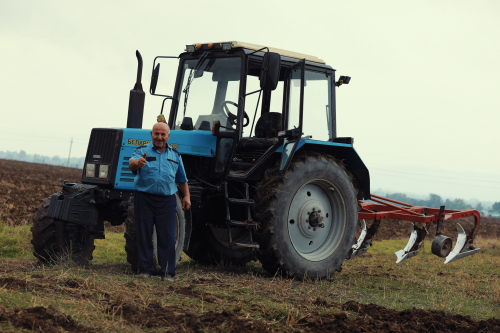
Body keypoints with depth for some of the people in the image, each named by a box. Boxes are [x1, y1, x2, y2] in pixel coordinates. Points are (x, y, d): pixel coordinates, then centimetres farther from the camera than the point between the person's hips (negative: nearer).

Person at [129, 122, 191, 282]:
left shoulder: (174, 155, 14)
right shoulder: (142, 151, 3)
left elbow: (182, 179, 20)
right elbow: (131, 164, -18)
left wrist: (186, 196, 10)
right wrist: (137, 163, -41)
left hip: (166, 201, 2)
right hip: (144, 198, -2)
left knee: (167, 236, -3)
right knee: (144, 235, 3)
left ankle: (167, 272, 2)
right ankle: (145, 269, 12)